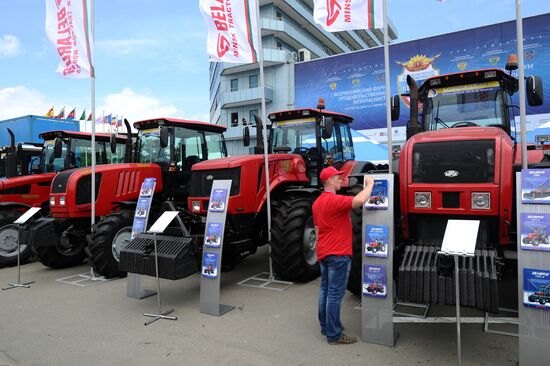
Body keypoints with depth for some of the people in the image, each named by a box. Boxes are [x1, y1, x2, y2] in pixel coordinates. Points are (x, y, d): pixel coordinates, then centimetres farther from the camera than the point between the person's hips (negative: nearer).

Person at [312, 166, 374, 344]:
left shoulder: (317, 203, 12)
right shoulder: (334, 200, -18)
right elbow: (359, 201, -32)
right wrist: (369, 184, -14)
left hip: (323, 253, 10)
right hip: (338, 254, -10)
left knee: (325, 290, 16)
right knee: (335, 293, -3)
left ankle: (325, 326, 27)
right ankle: (334, 335, 4)